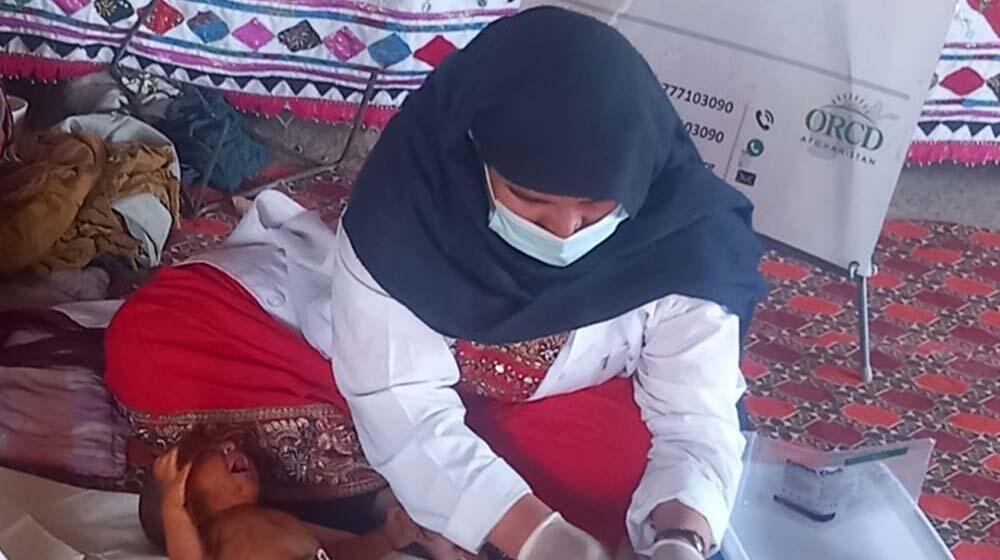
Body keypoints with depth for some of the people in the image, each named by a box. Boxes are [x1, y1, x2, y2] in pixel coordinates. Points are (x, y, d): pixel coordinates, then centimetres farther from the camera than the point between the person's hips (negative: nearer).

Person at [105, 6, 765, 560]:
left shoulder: (683, 237, -26)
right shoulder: (411, 191, -31)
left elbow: (696, 419, -24)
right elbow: (401, 404, -32)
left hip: (543, 408, 2)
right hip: (389, 378, -1)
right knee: (150, 348, -22)